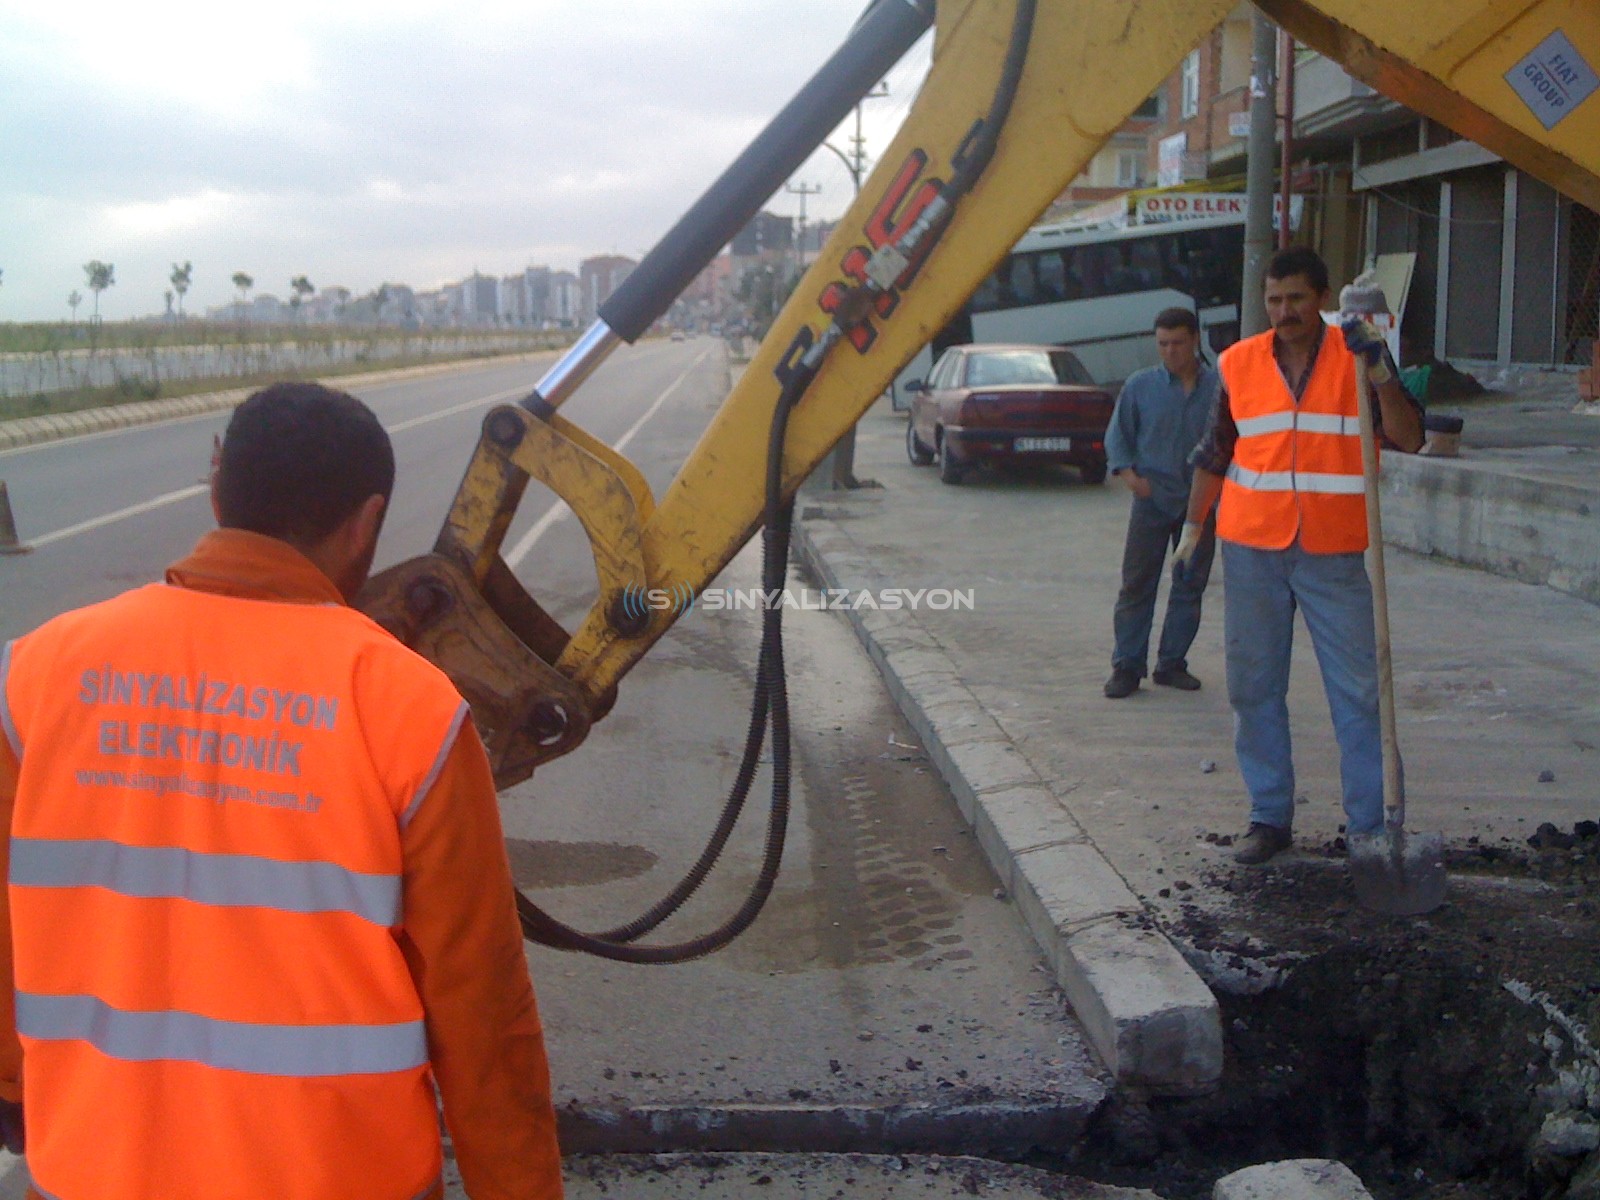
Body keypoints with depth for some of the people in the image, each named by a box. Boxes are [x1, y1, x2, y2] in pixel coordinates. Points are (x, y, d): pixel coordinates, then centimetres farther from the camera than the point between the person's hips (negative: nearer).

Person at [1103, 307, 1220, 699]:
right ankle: (1126, 666, 3)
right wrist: (1129, 474, -6)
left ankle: (1172, 663, 18)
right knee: (1137, 584, -2)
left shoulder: (1219, 387, 1)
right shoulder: (1140, 385, 3)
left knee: (1190, 585, 7)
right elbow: (1116, 435, 9)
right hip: (1152, 497, -1)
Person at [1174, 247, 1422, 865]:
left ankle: (1370, 826, 7)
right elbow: (1215, 453, 15)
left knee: (1357, 690, -1)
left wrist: (1380, 374, -22)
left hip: (1334, 554, -2)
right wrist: (1194, 525, 16)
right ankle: (1270, 817, 19)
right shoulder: (1238, 363, 5)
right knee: (1254, 688, 7)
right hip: (1252, 550, 2)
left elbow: (1408, 439, -10)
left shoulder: (1357, 357, 0)